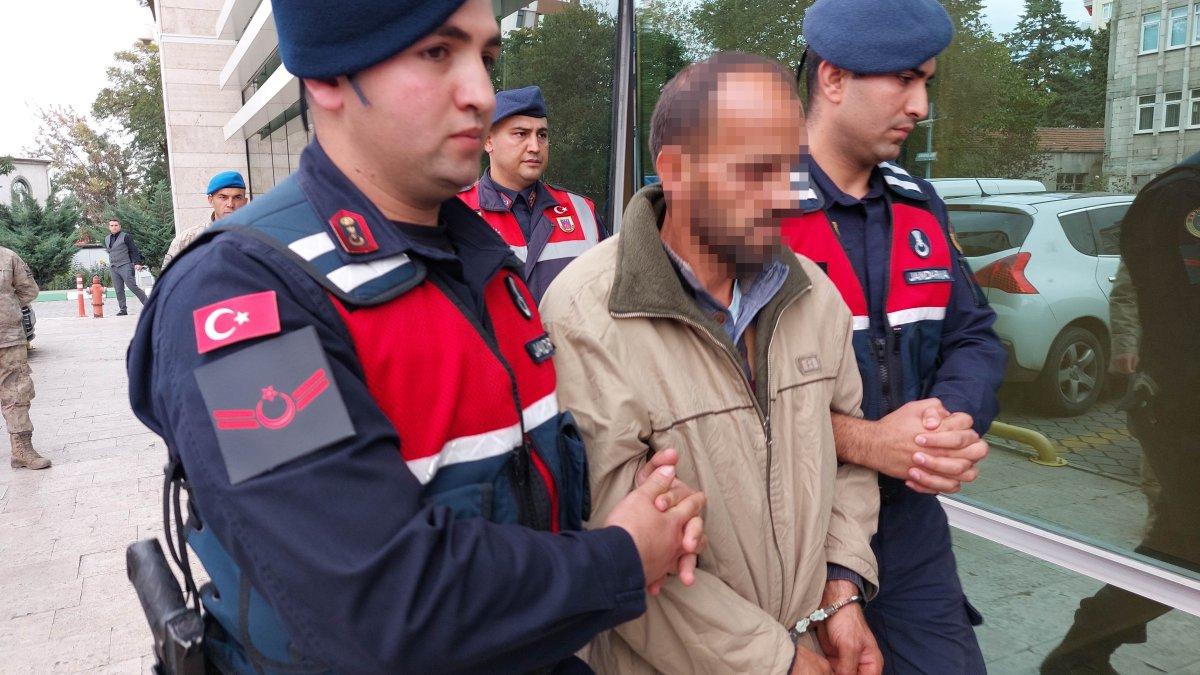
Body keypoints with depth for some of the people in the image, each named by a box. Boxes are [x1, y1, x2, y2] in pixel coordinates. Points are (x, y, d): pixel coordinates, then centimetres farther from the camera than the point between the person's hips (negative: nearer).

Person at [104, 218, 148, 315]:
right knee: (119, 290, 3)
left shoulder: (125, 236, -3)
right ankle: (122, 309, 5)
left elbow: (134, 250, -5)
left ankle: (147, 304, -7)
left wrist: (137, 262, -14)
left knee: (132, 286, -12)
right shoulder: (106, 239, 15)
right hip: (113, 267, 6)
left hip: (125, 266, -6)